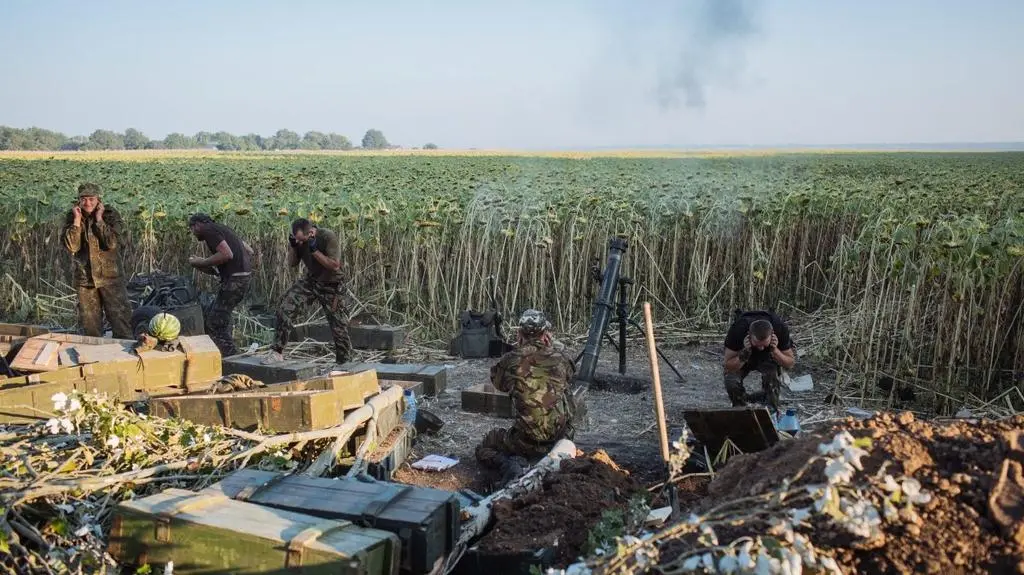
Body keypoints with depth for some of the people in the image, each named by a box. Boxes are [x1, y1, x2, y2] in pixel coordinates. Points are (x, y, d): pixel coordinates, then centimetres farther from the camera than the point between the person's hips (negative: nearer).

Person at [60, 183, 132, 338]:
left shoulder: (110, 214, -5)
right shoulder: (72, 217, 0)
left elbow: (112, 243, -18)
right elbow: (71, 246, -12)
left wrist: (99, 219, -18)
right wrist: (77, 220, -15)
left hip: (110, 276, -2)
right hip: (84, 278, 2)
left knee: (119, 318, -3)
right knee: (90, 322, 11)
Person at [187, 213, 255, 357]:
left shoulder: (209, 230, -6)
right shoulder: (221, 228, 22)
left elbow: (227, 254, -20)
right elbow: (249, 251, 21)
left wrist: (202, 263, -9)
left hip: (234, 279, -10)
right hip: (245, 276, 10)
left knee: (215, 323, -5)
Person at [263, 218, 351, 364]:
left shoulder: (328, 237, -24)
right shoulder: (300, 240, -9)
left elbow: (335, 266, -27)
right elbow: (292, 263, 2)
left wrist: (314, 250, -33)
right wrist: (293, 247, -17)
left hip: (330, 285, -4)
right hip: (310, 281, 4)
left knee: (339, 326, 2)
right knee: (285, 309, -17)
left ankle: (343, 362, 21)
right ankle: (277, 352, -10)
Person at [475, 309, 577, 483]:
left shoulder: (511, 360, -7)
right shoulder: (560, 358, -2)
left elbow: (498, 383, 16)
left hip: (527, 442, -3)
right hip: (561, 440, 3)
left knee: (483, 449, 21)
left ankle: (509, 464, -8)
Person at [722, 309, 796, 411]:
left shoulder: (781, 329, -32)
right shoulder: (737, 330, -35)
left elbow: (789, 364, -17)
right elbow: (729, 366, -26)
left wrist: (775, 351, -36)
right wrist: (745, 352, -42)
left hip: (768, 357, 0)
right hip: (742, 356, 0)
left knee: (772, 375, -32)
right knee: (731, 381, -28)